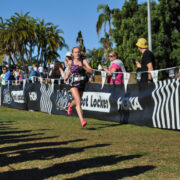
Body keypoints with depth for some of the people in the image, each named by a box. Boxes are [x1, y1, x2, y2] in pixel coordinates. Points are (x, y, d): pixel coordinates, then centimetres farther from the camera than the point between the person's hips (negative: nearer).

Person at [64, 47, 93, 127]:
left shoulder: (84, 61, -2)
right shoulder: (71, 62, 2)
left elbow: (91, 71, -12)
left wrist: (83, 66, -24)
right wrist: (67, 76, 10)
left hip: (82, 84, 2)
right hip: (73, 84, -2)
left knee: (77, 101, 21)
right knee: (78, 101, -20)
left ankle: (70, 105, 58)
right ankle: (82, 120, -24)